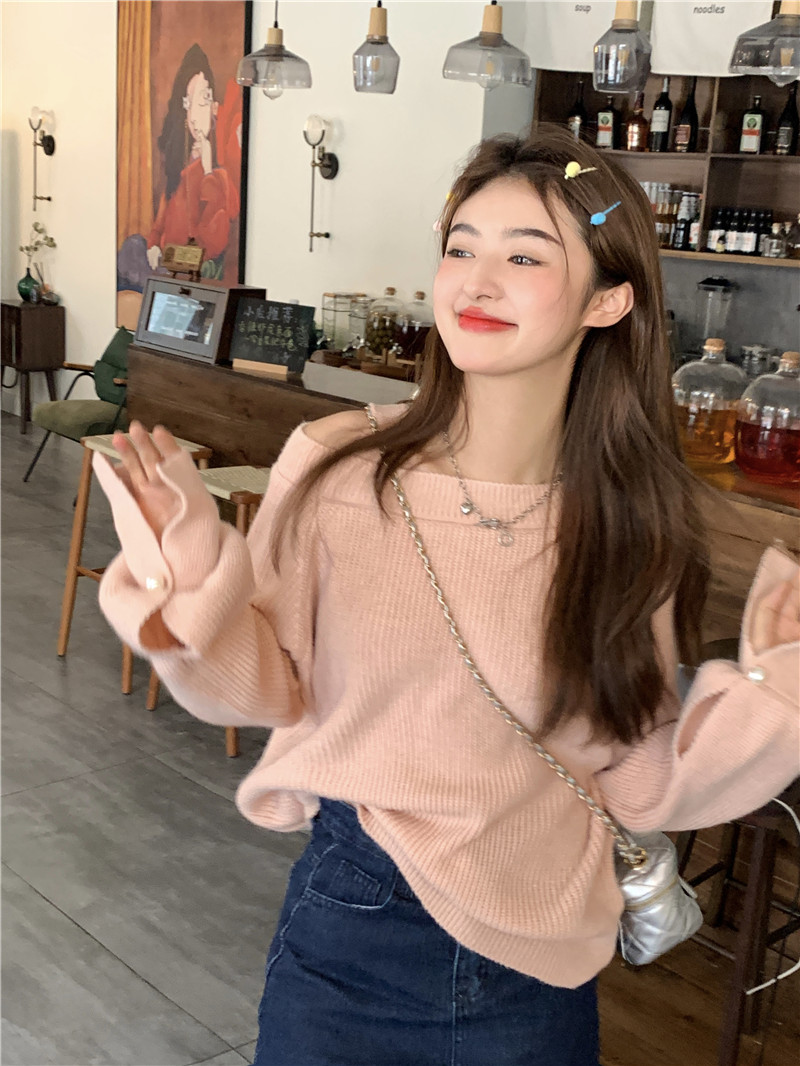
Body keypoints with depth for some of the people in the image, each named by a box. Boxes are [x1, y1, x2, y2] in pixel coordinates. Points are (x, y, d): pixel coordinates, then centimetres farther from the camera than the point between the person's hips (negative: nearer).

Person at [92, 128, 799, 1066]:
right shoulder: (335, 466, -13)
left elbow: (637, 786, -5)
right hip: (345, 936, 0)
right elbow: (265, 688, -4)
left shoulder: (633, 529, -10)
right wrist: (194, 578, -19)